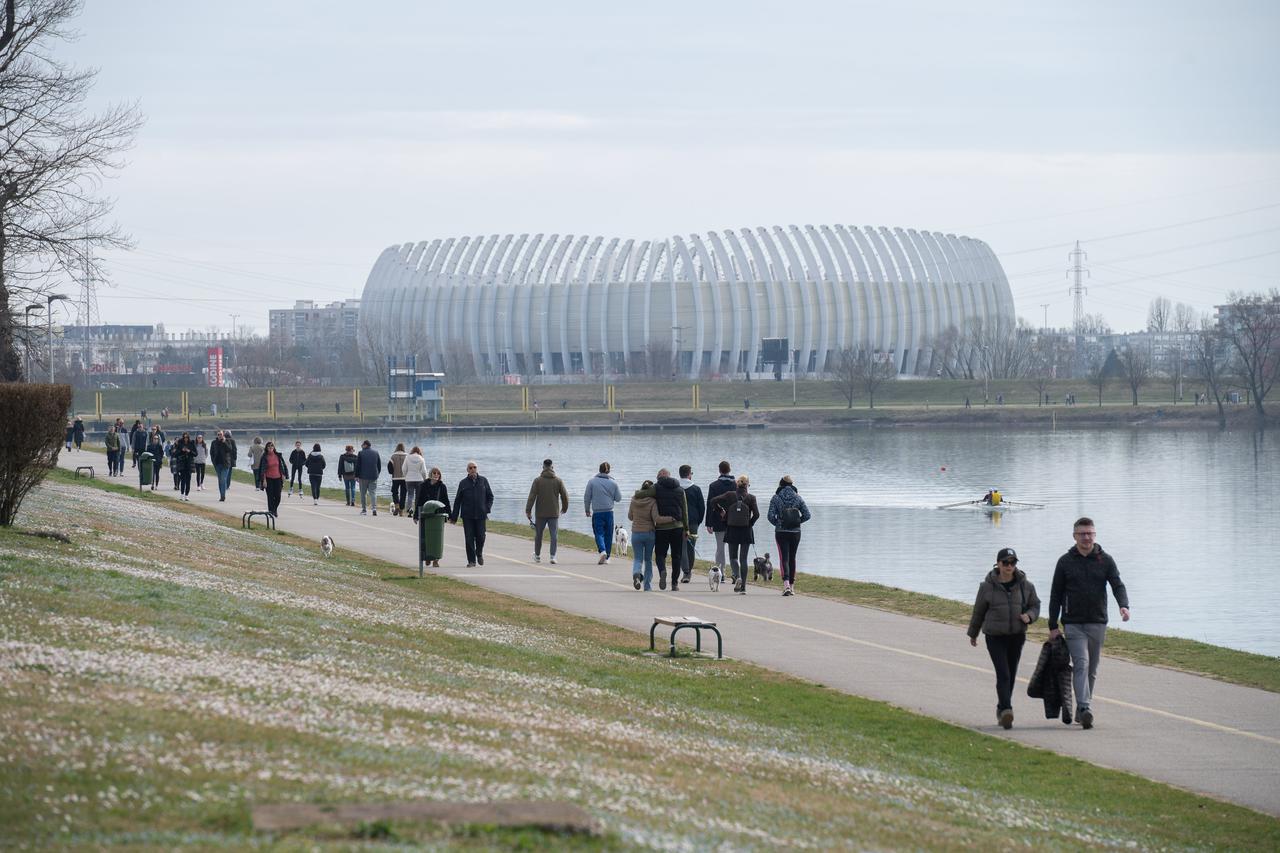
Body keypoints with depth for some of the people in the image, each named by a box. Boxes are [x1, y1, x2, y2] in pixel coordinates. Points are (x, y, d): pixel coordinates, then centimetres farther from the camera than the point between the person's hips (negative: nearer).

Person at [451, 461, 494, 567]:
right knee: (469, 539, -3)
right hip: (467, 516, 0)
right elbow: (457, 501, 6)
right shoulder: (464, 483, 5)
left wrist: (487, 508, -2)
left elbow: (490, 496, 14)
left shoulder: (483, 481, 8)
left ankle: (479, 553, 27)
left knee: (480, 537, -2)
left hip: (480, 514, 0)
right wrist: (454, 517, 3)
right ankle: (471, 561, 4)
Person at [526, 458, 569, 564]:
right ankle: (553, 556, -12)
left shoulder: (538, 480, -3)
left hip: (540, 513, 0)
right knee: (554, 535, 0)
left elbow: (532, 496, -9)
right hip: (554, 513, 0)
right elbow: (565, 496, 3)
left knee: (538, 535, 14)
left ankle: (537, 556, 27)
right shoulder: (558, 481, 1)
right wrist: (564, 508, 21)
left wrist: (528, 511, -9)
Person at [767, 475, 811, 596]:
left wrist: (777, 524, 9)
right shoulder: (797, 498, 3)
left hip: (781, 532, -3)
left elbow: (771, 516, -9)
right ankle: (792, 585, 19)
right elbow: (807, 515, -1)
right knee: (792, 558, 14)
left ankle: (786, 584, -25)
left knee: (784, 558, -6)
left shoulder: (776, 498, -4)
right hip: (795, 532, 3)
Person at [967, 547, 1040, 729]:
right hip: (995, 637, -3)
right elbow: (978, 612, 7)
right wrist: (973, 634, 16)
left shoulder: (1025, 585, 1)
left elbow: (1035, 605, 10)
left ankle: (1002, 709, 25)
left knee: (1011, 675, 11)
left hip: (1017, 636, 3)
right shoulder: (987, 586, -4)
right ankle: (1006, 710, -26)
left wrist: (1029, 616, -13)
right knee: (1003, 674, -15)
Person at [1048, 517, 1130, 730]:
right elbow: (1056, 595, 5)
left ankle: (1081, 710, 21)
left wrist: (1124, 605, -26)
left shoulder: (1105, 560, 5)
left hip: (1097, 624, 2)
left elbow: (1118, 585, -5)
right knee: (1081, 664, -18)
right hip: (1073, 623, -2)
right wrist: (1053, 626, 0)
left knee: (1092, 670, 9)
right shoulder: (1065, 562, 4)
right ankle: (1084, 709, -29)